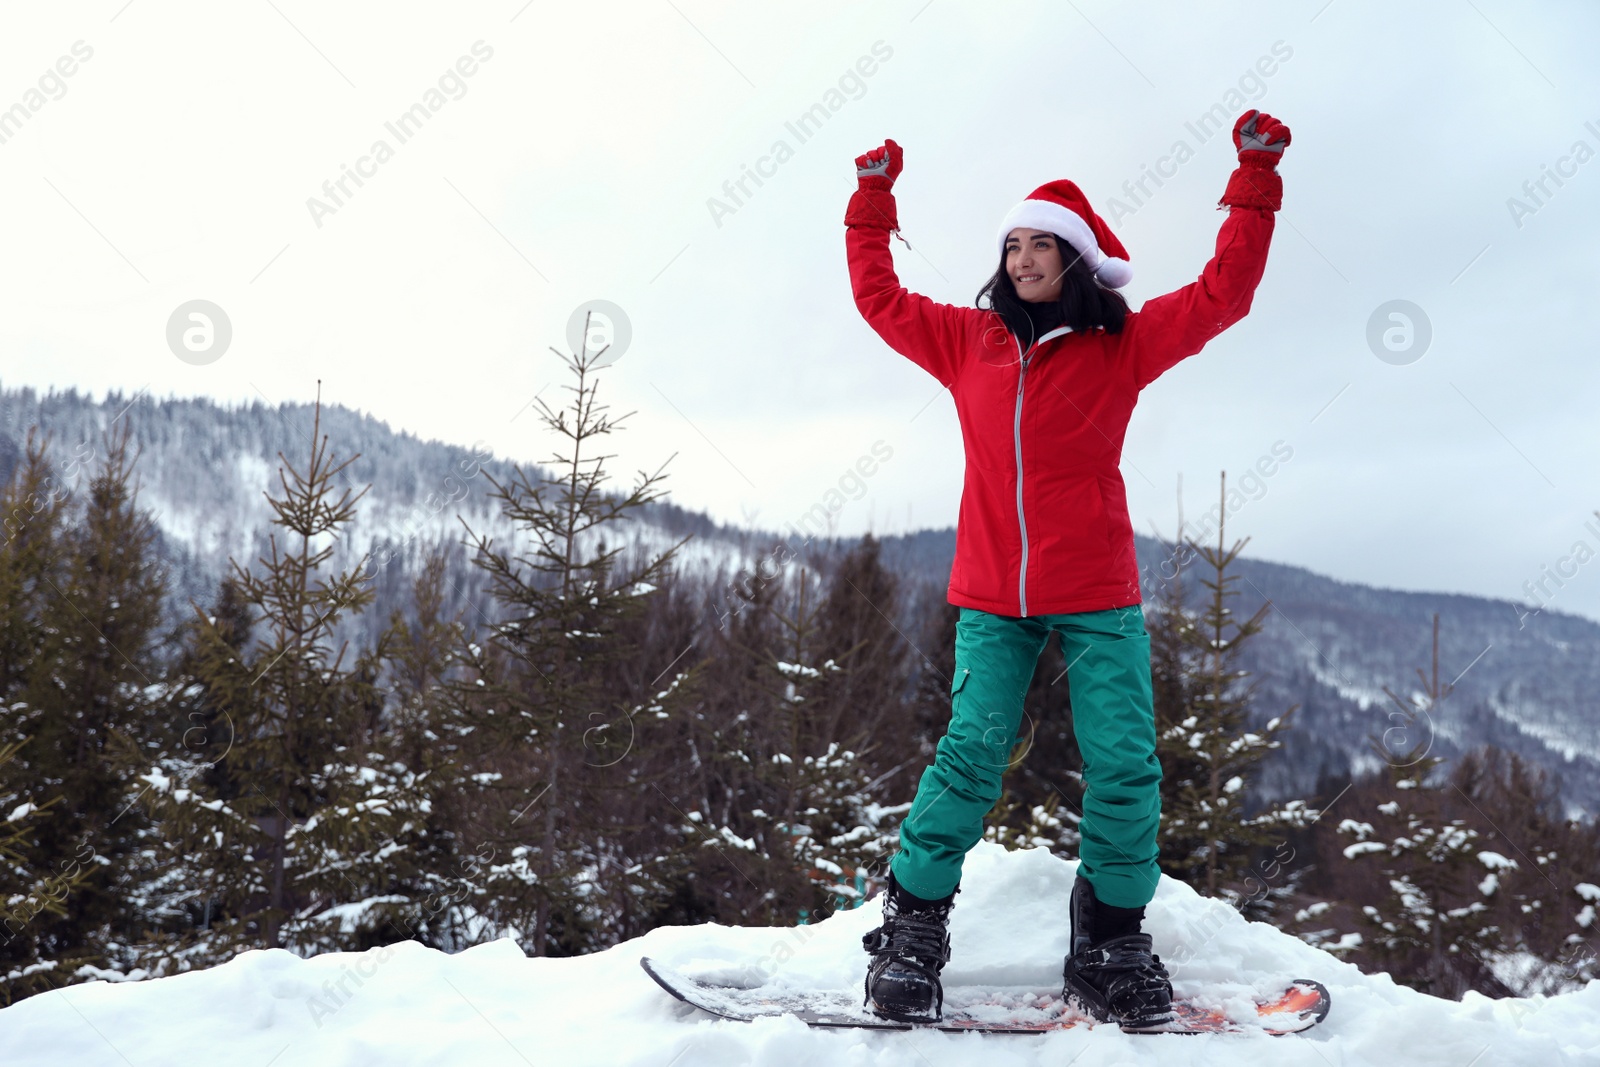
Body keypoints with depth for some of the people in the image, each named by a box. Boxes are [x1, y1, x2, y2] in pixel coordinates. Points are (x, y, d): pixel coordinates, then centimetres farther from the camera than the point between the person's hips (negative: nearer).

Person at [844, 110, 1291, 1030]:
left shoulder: (1122, 347, 5)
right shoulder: (969, 340, 11)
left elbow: (1224, 294, 1)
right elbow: (880, 298, 22)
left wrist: (1256, 182, -2)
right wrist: (873, 200, 22)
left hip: (1097, 598, -1)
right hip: (992, 599, 1)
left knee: (1124, 766, -4)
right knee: (971, 756, -8)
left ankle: (1109, 945, 11)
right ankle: (911, 929, 4)